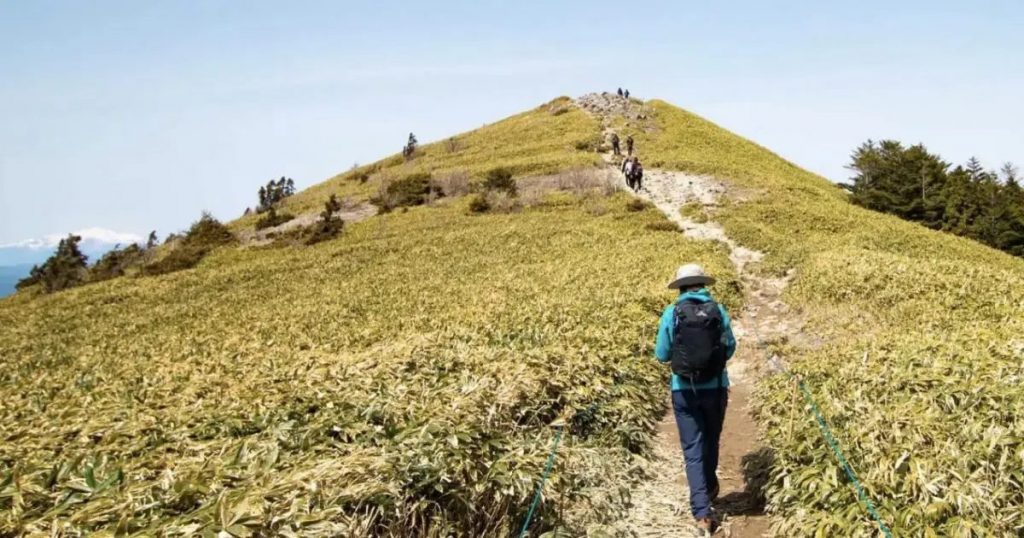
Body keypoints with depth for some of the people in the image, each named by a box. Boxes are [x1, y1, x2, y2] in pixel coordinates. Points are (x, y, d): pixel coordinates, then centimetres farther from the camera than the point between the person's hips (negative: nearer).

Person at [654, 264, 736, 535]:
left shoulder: (672, 313, -7)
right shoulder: (719, 310, -4)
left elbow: (661, 355, -1)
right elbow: (730, 349, 5)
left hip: (684, 390, -2)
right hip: (715, 387, 2)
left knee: (693, 449, 5)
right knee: (711, 441, 23)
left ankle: (702, 512, -1)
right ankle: (709, 488, 46)